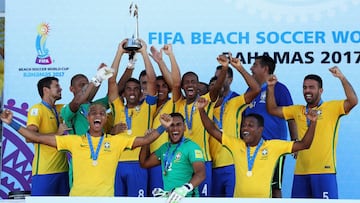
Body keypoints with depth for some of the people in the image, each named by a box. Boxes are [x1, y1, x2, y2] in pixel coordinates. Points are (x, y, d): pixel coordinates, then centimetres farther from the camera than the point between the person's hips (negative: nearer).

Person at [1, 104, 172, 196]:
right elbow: (38, 138, 7)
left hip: (105, 196, 0)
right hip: (77, 195, 1)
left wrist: (163, 127, -13)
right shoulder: (74, 141, 7)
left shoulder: (117, 141, 7)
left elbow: (145, 140, 3)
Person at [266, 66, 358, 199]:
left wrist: (342, 78, -25)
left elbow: (353, 101, -18)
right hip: (300, 172, 6)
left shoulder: (332, 107, -2)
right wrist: (271, 87, 5)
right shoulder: (297, 110, 13)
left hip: (324, 171, -6)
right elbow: (272, 109, 16)